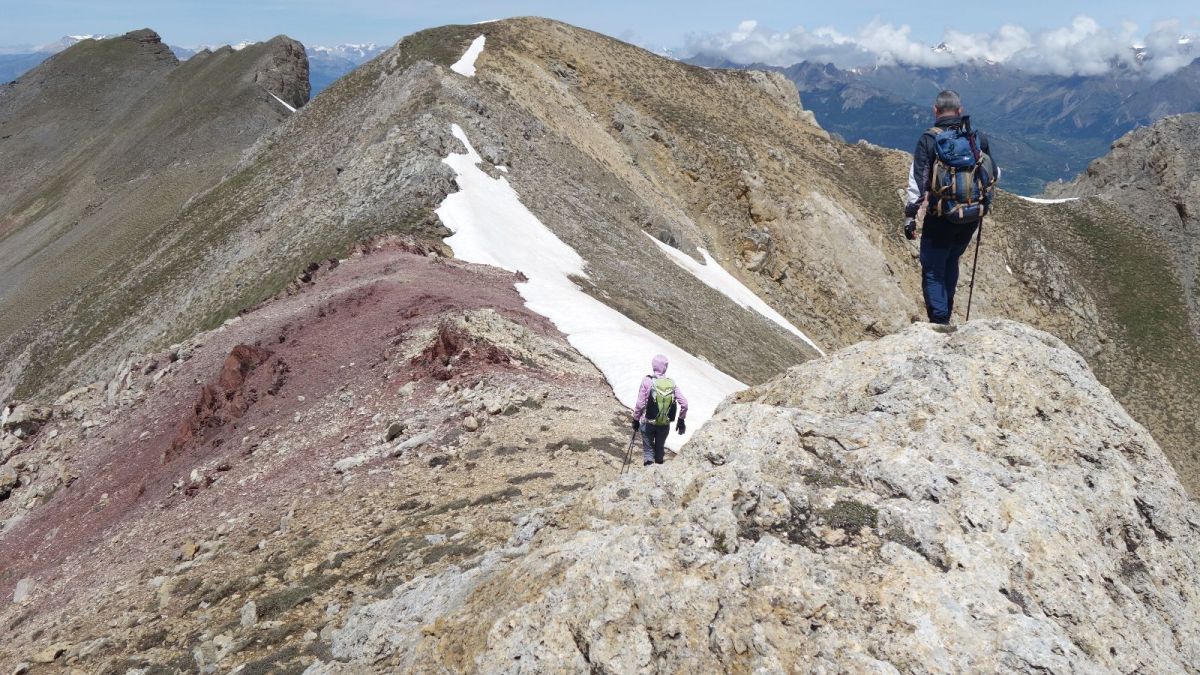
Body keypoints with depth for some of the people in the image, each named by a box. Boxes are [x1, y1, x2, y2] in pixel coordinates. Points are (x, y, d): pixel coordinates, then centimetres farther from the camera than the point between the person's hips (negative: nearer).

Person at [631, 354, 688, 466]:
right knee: (660, 448, 21)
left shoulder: (647, 382, -15)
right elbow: (684, 404, -5)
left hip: (648, 423, -3)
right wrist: (681, 420, 9)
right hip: (665, 424, 3)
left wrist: (636, 419, -1)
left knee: (648, 449, 10)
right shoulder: (672, 384, -6)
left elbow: (640, 404, -15)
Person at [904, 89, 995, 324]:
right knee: (951, 262, 24)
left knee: (933, 272, 4)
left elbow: (917, 182, -12)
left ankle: (939, 323, -4)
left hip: (940, 217, -5)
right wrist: (984, 207, 27)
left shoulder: (929, 139, -10)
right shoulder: (979, 138, 3)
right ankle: (945, 315, 32)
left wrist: (910, 216, -6)